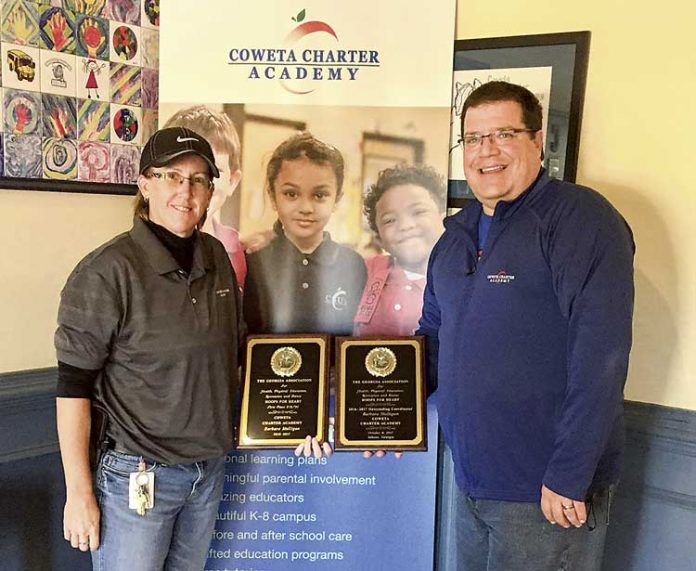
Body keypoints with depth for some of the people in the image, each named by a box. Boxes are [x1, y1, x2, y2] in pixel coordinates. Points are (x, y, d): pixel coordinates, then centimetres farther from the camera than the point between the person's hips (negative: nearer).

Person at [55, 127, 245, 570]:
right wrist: (79, 493, -13)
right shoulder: (107, 271, -16)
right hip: (136, 476, -6)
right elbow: (73, 386, -14)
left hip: (210, 468, 6)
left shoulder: (216, 257, 3)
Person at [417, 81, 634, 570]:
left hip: (550, 493, -7)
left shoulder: (581, 218, -14)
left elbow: (600, 354, -21)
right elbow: (435, 333, 17)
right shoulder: (458, 233, 9)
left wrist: (569, 475, -22)